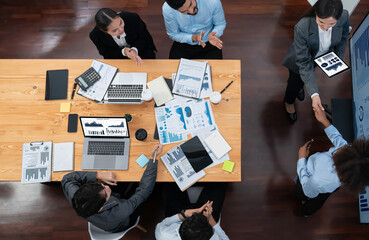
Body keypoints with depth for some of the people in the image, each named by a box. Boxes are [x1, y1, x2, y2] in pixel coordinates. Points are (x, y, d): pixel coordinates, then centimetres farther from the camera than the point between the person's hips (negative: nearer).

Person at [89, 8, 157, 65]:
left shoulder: (133, 18, -34)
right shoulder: (95, 35, -31)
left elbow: (144, 37, -15)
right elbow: (105, 52, -14)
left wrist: (135, 49, -35)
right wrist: (123, 51, -34)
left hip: (139, 47, 0)